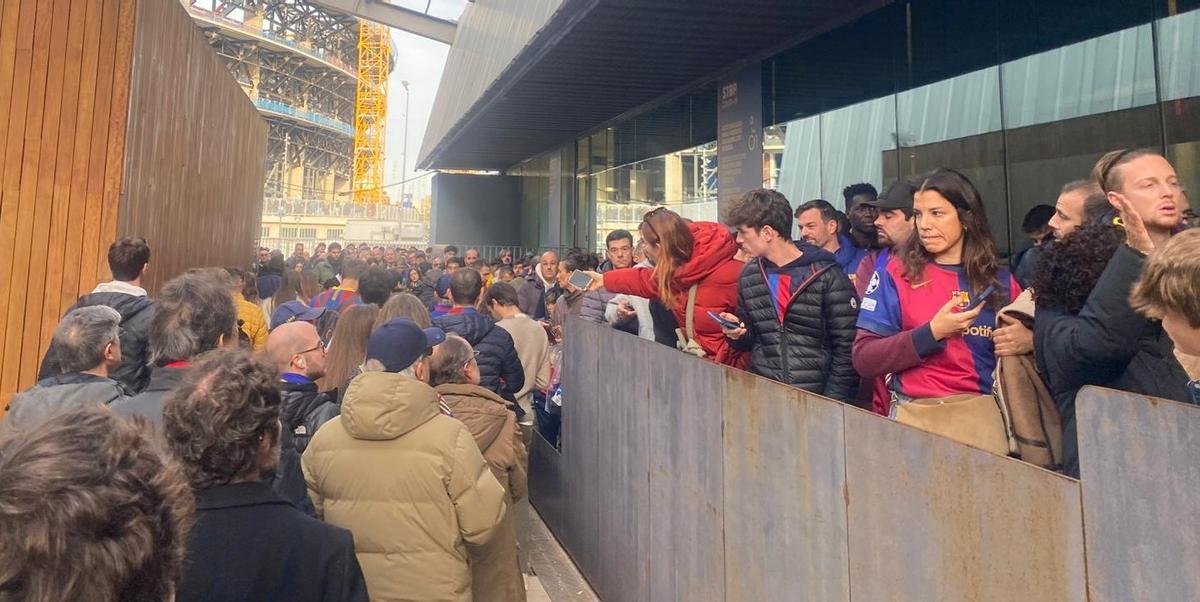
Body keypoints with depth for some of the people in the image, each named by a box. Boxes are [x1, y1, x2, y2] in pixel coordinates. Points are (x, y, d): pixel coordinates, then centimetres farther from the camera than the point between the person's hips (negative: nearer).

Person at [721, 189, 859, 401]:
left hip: (816, 397, -4)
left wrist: (833, 401, -10)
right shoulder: (749, 275, 5)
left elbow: (847, 347, -7)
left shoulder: (827, 276, -9)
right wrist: (738, 333, -5)